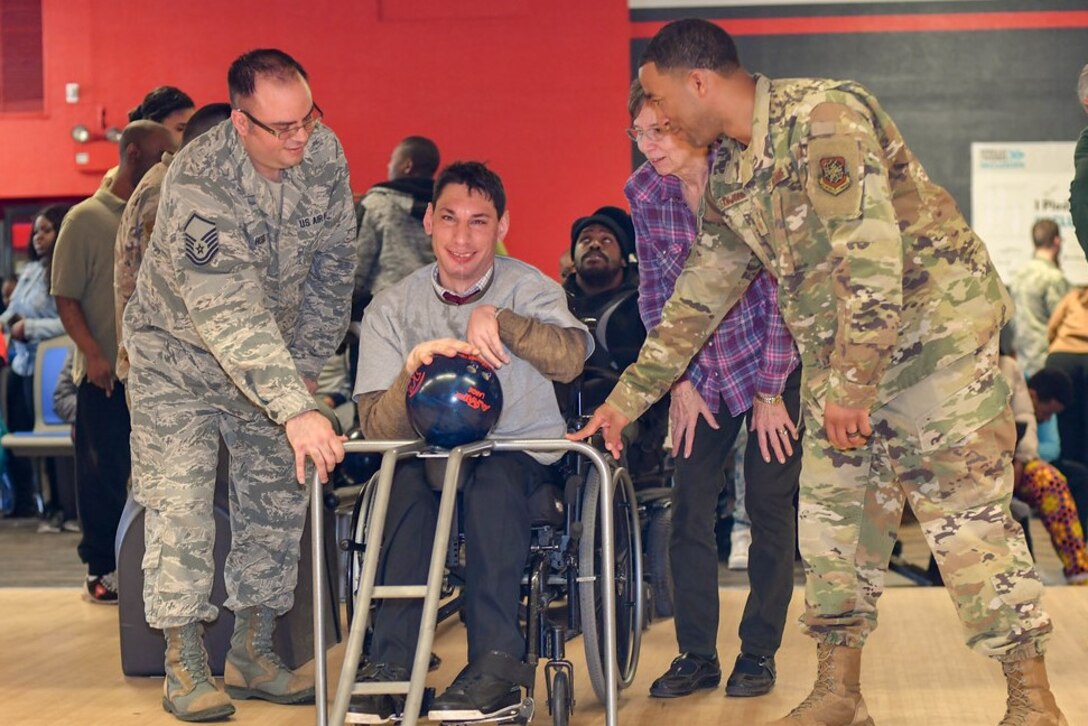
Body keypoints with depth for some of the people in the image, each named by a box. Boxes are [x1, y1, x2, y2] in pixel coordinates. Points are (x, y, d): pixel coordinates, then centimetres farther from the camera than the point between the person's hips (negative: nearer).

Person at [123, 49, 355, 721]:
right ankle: (185, 664, 0)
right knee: (180, 501, -9)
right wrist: (296, 409, -47)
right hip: (180, 352, -5)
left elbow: (332, 267, -4)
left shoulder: (324, 154, -16)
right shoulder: (198, 184, -33)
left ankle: (253, 653, 14)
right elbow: (229, 316, -40)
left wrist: (305, 367, -6)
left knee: (278, 496, 4)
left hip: (269, 353, 5)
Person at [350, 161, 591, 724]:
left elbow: (570, 358, -20)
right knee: (408, 480, -32)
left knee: (493, 476, -34)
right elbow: (377, 428, -6)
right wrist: (412, 366, -25)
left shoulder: (528, 287, 1)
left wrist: (498, 319, -35)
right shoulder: (392, 307, 2)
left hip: (522, 454, -1)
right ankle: (392, 662, -31)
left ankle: (497, 659, -34)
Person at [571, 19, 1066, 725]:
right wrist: (630, 395, 18)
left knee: (968, 516, -8)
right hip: (838, 358, 9)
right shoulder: (728, 175, 8)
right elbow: (699, 294, 17)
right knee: (833, 519, 8)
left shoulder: (822, 116, -20)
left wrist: (852, 382, -25)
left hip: (934, 329, -9)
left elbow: (871, 254, -26)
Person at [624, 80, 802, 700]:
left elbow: (781, 293, -15)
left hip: (772, 360, -4)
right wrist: (680, 382, -2)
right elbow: (657, 292, 3)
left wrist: (771, 394, -14)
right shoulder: (644, 192, -7)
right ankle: (697, 655, 6)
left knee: (770, 505, -1)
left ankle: (760, 652, 10)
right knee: (689, 503, -1)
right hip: (701, 365, 4)